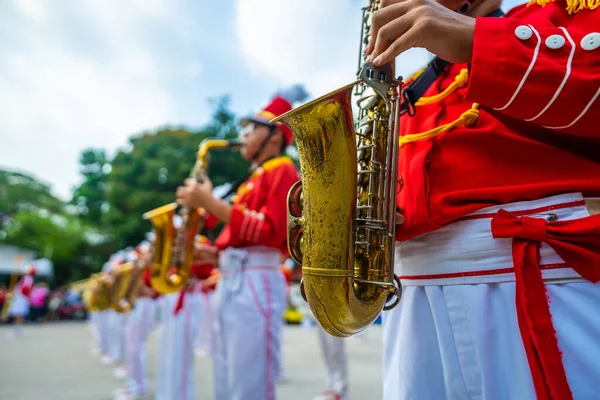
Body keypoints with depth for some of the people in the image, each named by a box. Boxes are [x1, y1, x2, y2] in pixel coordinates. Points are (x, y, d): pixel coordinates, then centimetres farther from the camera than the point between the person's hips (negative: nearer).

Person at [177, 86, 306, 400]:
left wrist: (211, 203, -17)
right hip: (228, 281, 10)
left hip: (255, 282, -9)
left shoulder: (282, 170, -3)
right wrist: (214, 253, 9)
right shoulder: (252, 180, 25)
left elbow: (270, 231, -17)